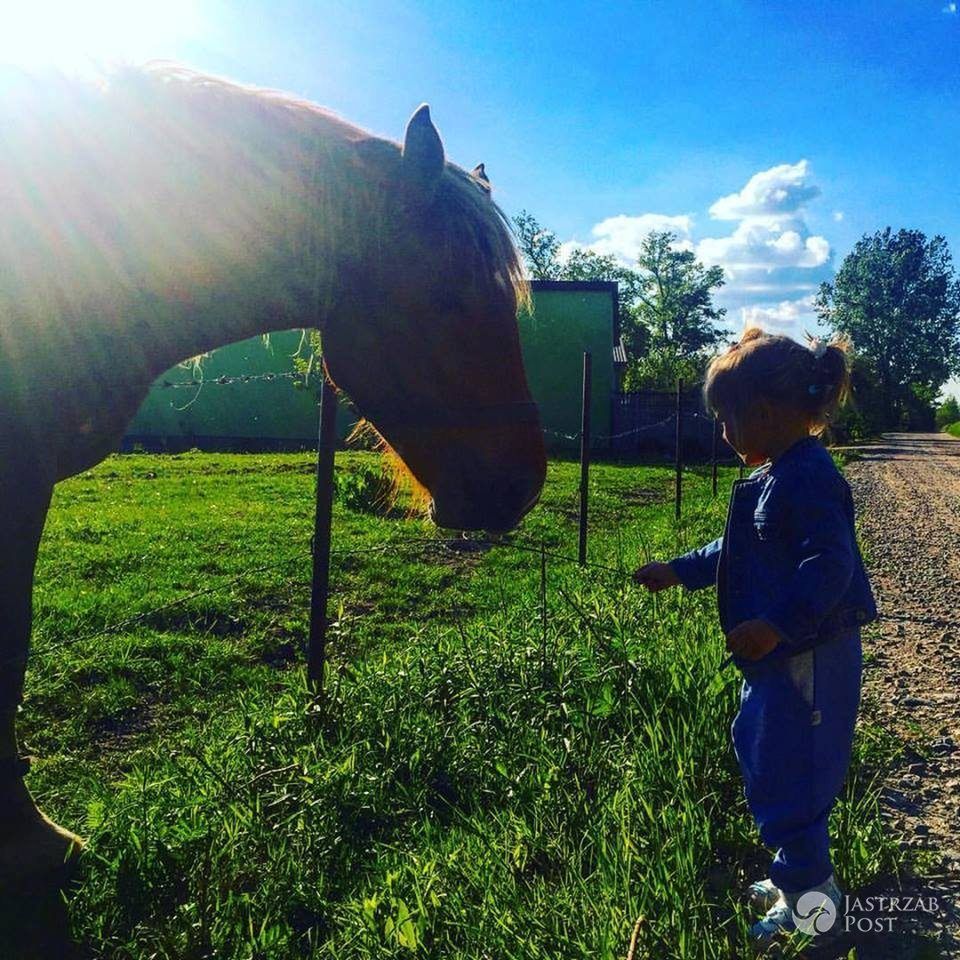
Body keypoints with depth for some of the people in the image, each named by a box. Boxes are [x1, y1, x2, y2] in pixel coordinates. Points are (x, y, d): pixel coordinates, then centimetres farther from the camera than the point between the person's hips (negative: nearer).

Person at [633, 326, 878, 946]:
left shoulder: (807, 478, -22)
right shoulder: (777, 476, 10)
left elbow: (830, 565, -30)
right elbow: (737, 551, 21)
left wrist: (776, 626, -35)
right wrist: (678, 572, 23)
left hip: (806, 659, -10)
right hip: (779, 657, 11)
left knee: (786, 777, 1)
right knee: (761, 754, 20)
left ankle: (810, 900, 21)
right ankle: (797, 874, 38)